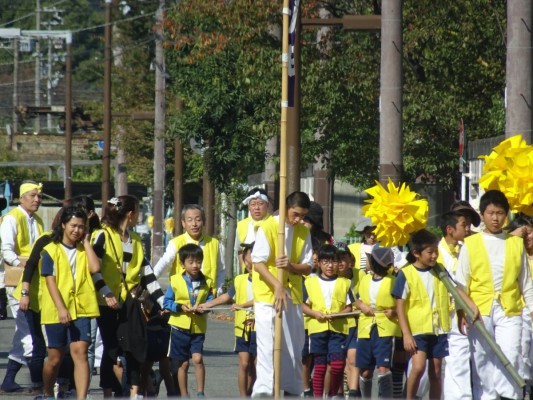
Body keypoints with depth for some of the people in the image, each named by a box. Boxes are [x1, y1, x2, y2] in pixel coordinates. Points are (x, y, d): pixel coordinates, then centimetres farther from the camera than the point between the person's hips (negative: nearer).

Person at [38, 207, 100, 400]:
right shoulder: (51, 251, 0)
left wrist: (86, 242, -2)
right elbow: (50, 281, -8)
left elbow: (95, 268, -8)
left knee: (80, 352, -12)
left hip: (81, 309, 2)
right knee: (55, 357, 7)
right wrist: (61, 308, -18)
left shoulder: (84, 250, 11)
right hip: (56, 312, -2)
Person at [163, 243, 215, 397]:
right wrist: (180, 307, -17)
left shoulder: (206, 282, 1)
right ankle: (184, 395, 17)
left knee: (198, 359, -14)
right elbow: (167, 302, 0)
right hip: (180, 327, 0)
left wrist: (204, 308, -18)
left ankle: (200, 393, -6)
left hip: (198, 328, 0)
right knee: (183, 363, 7)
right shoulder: (176, 281, -2)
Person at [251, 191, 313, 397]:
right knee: (268, 346, -10)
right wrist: (277, 286, -23)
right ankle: (263, 391, -12)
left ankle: (294, 391, 16)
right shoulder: (268, 227, -8)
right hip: (267, 295, -5)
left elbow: (307, 267, 7)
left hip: (293, 296, 5)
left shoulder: (304, 232, 8)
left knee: (294, 347, 8)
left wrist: (291, 266, -16)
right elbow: (258, 263, -12)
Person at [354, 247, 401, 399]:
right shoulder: (365, 280, 14)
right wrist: (362, 306, 3)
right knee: (365, 371, 10)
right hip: (366, 329, 6)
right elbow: (357, 300, 24)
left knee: (383, 368, -17)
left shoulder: (394, 281, -4)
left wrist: (395, 311, -19)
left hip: (386, 330, -6)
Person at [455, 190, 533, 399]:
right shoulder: (470, 244, 5)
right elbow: (460, 282, 5)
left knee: (510, 356, -13)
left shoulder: (516, 243, 10)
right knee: (482, 361, 3)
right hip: (480, 311, 0)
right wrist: (461, 311, -5)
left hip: (510, 311, 0)